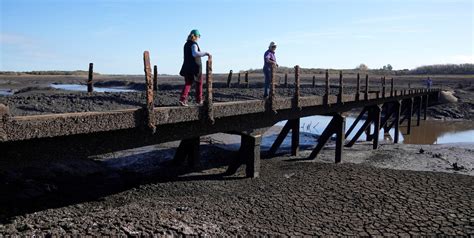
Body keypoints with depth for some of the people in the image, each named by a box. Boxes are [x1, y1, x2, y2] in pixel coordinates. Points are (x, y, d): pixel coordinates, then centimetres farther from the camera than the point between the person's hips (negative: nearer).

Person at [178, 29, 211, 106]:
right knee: (199, 83, 11)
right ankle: (199, 100, 18)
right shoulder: (194, 44, -12)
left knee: (188, 83, 4)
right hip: (195, 66, -7)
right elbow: (195, 53, -30)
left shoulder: (186, 44, 14)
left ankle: (182, 99, -14)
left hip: (187, 67, 7)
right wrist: (205, 53, -28)